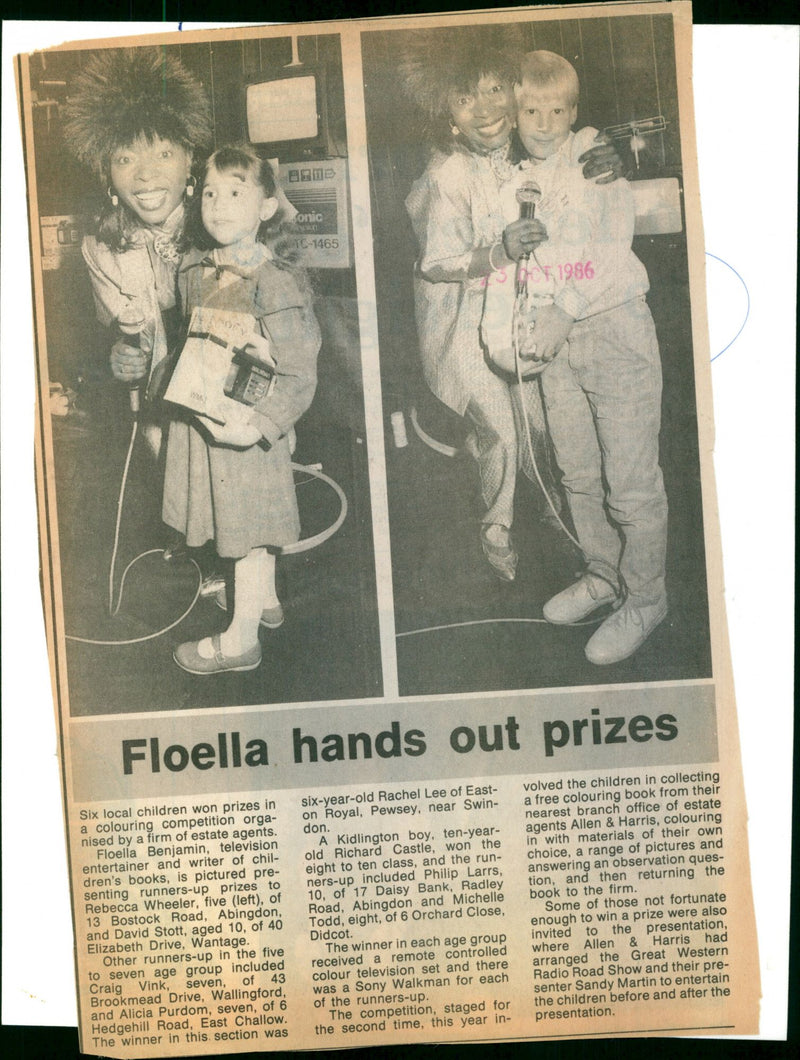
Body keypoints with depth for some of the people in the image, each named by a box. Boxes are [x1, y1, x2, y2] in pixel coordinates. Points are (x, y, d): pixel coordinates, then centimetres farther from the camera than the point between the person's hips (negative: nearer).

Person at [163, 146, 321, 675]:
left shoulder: (277, 282, -19)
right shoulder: (194, 268, 3)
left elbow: (299, 377, -21)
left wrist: (258, 427, -31)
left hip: (248, 423, -7)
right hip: (200, 417, 7)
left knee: (250, 526, 6)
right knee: (245, 521, 23)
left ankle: (242, 637, 21)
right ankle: (264, 597, 44)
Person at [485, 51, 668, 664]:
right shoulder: (511, 180, 10)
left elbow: (612, 251, -11)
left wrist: (561, 318, -16)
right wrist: (508, 245, -11)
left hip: (613, 326, -5)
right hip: (555, 337, 6)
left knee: (631, 480, -4)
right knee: (578, 473, 14)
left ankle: (645, 599, 12)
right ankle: (603, 575, 32)